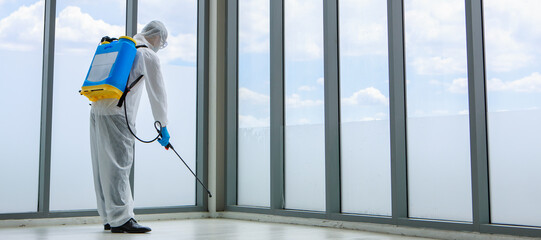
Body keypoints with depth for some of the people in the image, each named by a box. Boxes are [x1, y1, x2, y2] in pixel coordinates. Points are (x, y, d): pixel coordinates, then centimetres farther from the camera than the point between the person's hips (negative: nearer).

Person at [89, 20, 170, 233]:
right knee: (118, 165, -8)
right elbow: (157, 93, 2)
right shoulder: (148, 55, 1)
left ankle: (109, 218, 16)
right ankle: (121, 219, -7)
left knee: (105, 166, 9)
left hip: (97, 110, 8)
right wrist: (163, 127, 7)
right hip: (116, 114, -8)